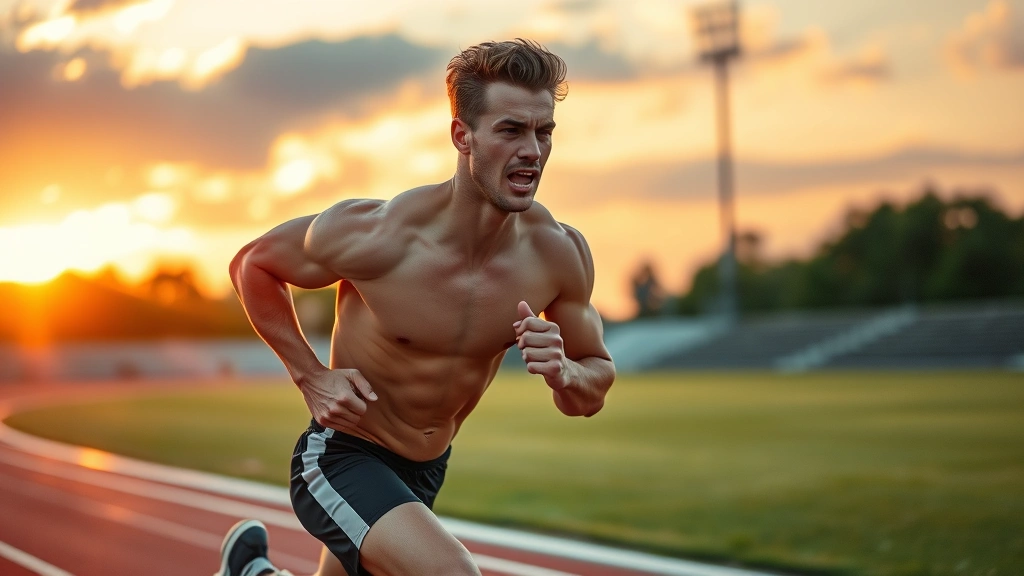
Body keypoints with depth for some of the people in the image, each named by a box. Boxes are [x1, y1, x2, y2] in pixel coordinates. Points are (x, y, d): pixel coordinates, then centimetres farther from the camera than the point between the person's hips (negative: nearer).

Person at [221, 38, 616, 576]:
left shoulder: (559, 255, -13)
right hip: (340, 459, -5)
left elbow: (595, 387, 1)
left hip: (427, 473, 6)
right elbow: (252, 264, -5)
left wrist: (563, 373, -23)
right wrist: (310, 376, -13)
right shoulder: (374, 234, -24)